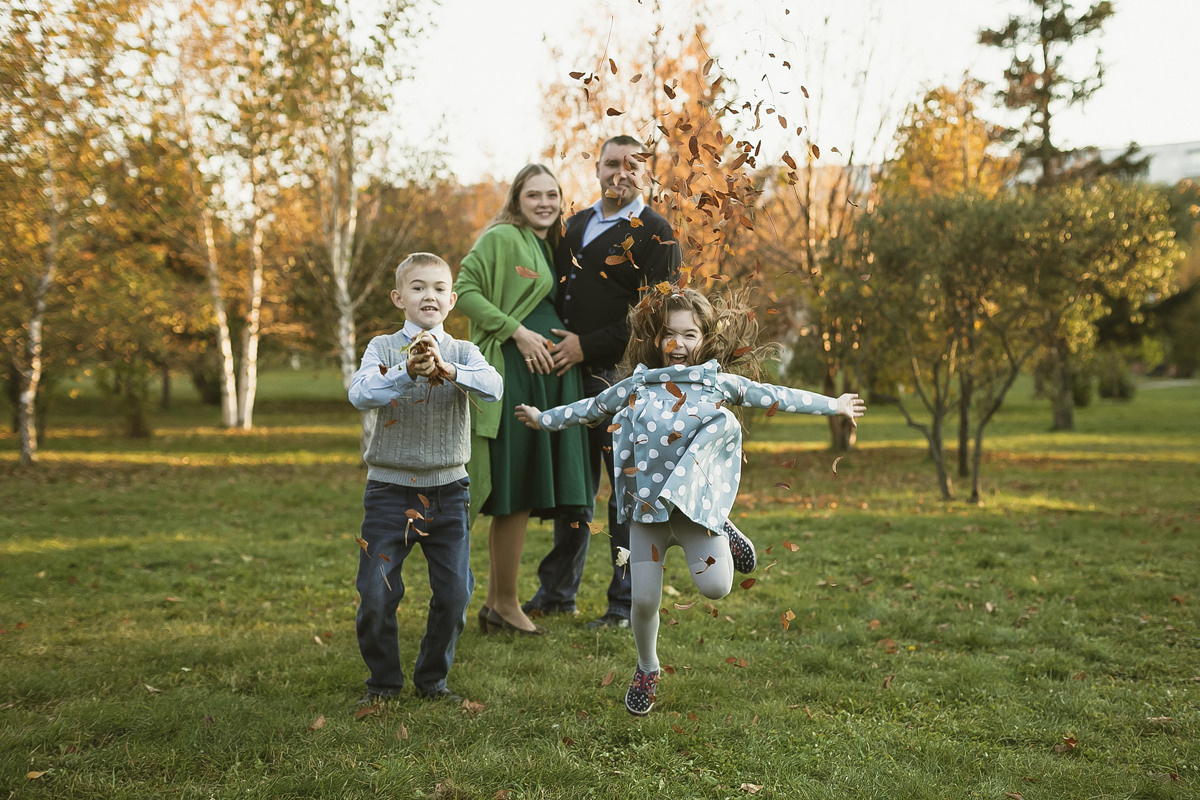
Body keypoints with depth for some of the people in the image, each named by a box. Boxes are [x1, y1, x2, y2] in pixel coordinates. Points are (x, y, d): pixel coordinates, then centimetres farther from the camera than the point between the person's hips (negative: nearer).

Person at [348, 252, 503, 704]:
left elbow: (494, 387, -17)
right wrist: (407, 372, -33)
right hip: (390, 487, -1)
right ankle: (383, 681, 20)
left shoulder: (462, 352, 3)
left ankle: (432, 679, 25)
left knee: (454, 594, 4)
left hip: (447, 489, 2)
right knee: (376, 594, -2)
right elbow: (360, 395, -18)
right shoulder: (384, 348, 0)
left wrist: (447, 369, -33)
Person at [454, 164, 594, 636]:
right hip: (512, 371, -8)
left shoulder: (549, 247, 22)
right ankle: (505, 603, 4)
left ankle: (493, 603, 16)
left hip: (549, 373, 8)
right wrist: (516, 331, -17)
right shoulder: (502, 237, -3)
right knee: (517, 491, -7)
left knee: (519, 494, 8)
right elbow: (464, 290, -12)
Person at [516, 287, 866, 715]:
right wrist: (544, 418, 26)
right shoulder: (637, 385, 6)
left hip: (695, 502, -1)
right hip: (646, 506, 1)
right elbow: (592, 406, 19)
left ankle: (721, 537, 21)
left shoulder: (719, 383, 3)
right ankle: (647, 668, 29)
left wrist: (834, 405, 13)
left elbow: (774, 396, 9)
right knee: (644, 599, 2)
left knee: (715, 587, -13)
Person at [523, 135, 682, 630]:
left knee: (629, 489, 0)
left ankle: (627, 604, 10)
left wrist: (587, 347, -13)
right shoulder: (576, 224, 18)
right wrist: (556, 342, 9)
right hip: (570, 373, 6)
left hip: (623, 377, -6)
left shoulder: (655, 233, -3)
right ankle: (557, 593, 25)